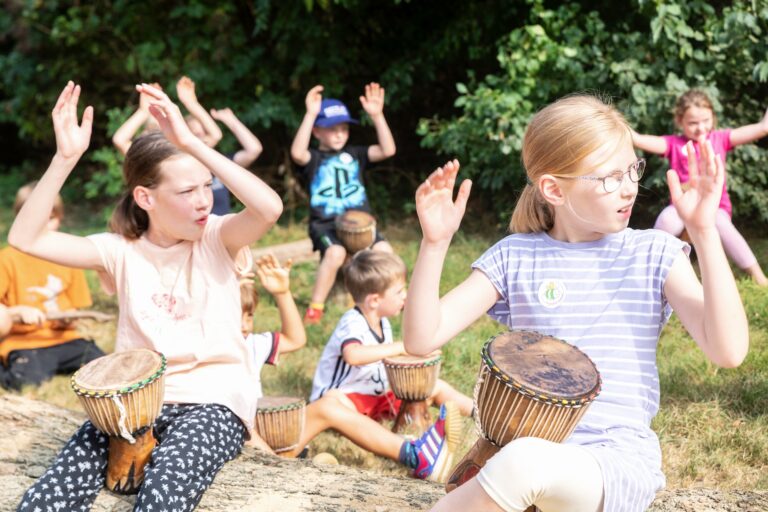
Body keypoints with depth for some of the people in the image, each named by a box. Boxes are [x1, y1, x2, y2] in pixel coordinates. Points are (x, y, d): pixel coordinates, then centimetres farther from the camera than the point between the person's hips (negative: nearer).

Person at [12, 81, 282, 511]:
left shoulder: (215, 238, -2)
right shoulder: (121, 251, 3)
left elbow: (271, 209, -24)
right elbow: (26, 238, -6)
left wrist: (191, 142, -27)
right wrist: (66, 157, -15)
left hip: (213, 400, -2)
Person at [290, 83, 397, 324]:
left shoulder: (355, 154, 13)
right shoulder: (313, 158, 4)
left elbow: (387, 150, 0)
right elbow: (297, 153, -21)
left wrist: (377, 115, -10)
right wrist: (310, 114, -24)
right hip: (325, 224, -3)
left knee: (384, 250, -23)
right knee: (336, 253, -34)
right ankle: (315, 308, -18)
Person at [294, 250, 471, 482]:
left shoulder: (382, 322, 4)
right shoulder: (352, 324, -24)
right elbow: (353, 355, -47)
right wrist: (399, 347, -41)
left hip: (379, 394, 10)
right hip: (341, 398, -10)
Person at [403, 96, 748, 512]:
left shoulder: (655, 254, 1)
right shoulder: (514, 257, 2)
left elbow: (729, 351, -12)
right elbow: (422, 339, -5)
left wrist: (704, 231, -17)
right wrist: (435, 242, -18)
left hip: (620, 462, -1)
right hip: (527, 450, 2)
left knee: (523, 463, -35)